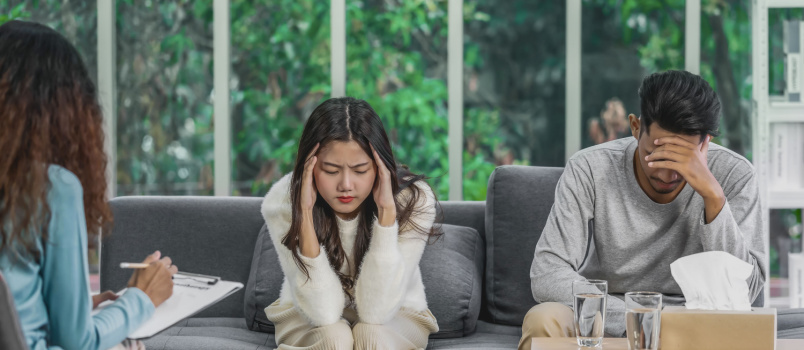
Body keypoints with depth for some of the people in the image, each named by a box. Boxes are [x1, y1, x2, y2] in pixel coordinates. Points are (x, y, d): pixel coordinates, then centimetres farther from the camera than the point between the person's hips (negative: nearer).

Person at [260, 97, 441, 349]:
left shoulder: (413, 200, -25)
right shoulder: (282, 203, -23)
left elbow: (376, 311, -29)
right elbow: (323, 312, -29)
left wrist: (387, 211, -37)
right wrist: (305, 212, -37)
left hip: (395, 319, 0)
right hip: (308, 320, 0)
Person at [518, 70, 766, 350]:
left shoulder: (734, 176, -11)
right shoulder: (589, 170, -12)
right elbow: (547, 275, -18)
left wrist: (713, 195, -29)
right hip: (606, 324, 0)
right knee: (544, 320, -31)